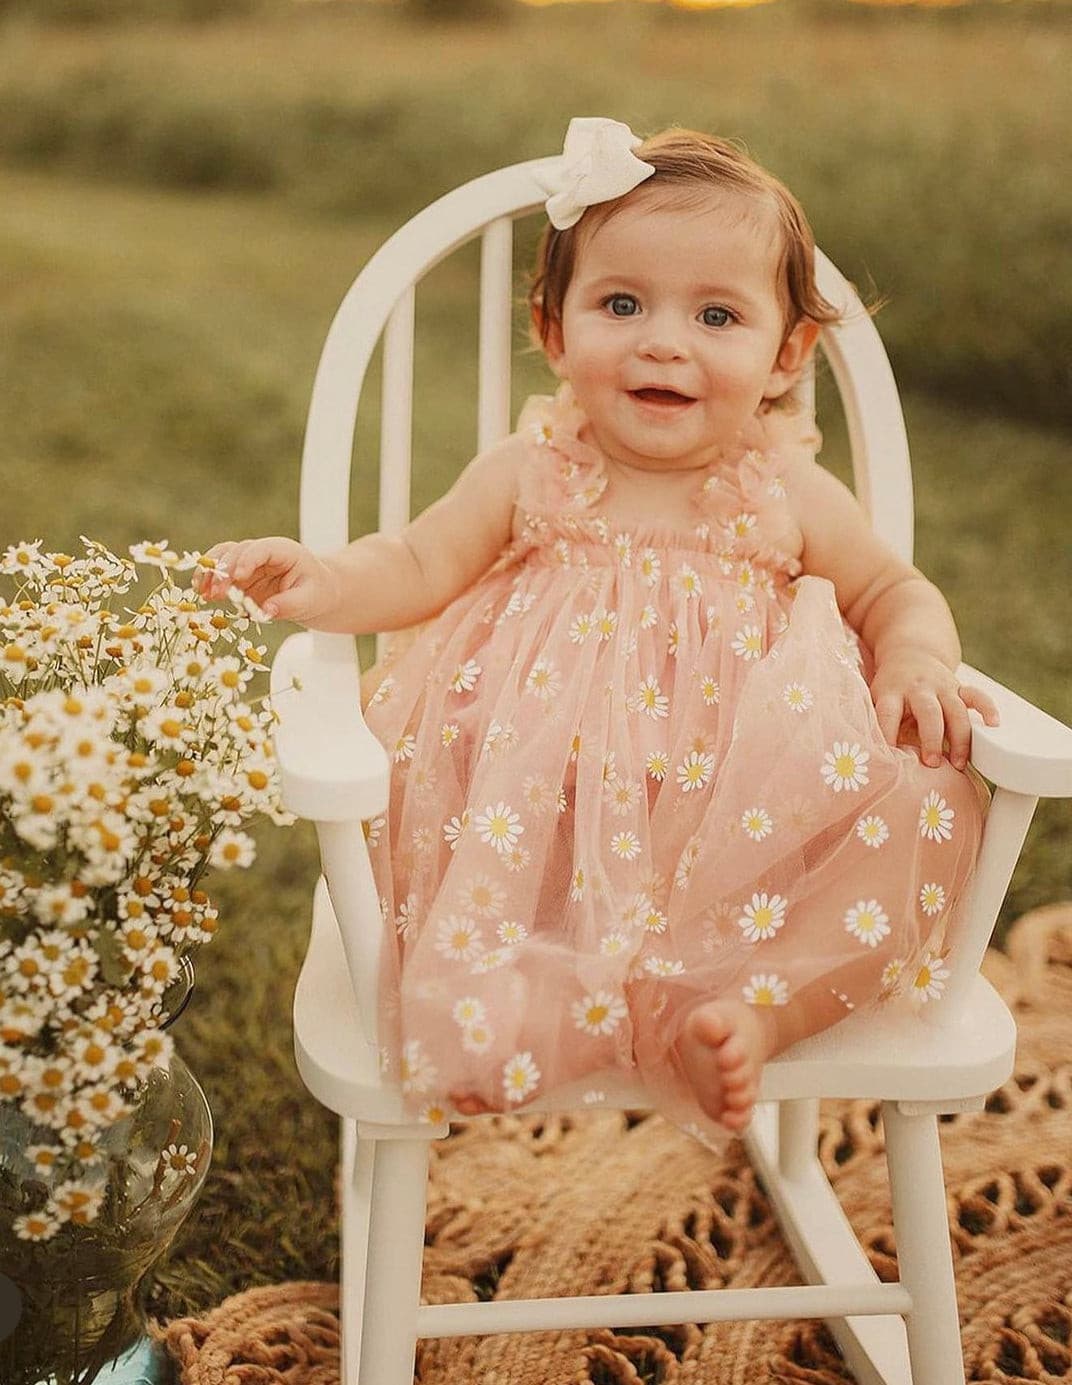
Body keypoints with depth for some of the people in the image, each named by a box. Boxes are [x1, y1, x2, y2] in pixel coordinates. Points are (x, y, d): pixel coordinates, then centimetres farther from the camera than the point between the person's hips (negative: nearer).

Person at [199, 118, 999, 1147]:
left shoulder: (793, 500, 4)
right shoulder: (529, 476, 3)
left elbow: (896, 592, 15)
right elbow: (417, 568, 3)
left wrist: (917, 665, -8)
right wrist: (321, 585, -18)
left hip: (745, 832, 1)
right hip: (547, 827, 0)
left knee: (921, 802, -22)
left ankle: (754, 1007, -21)